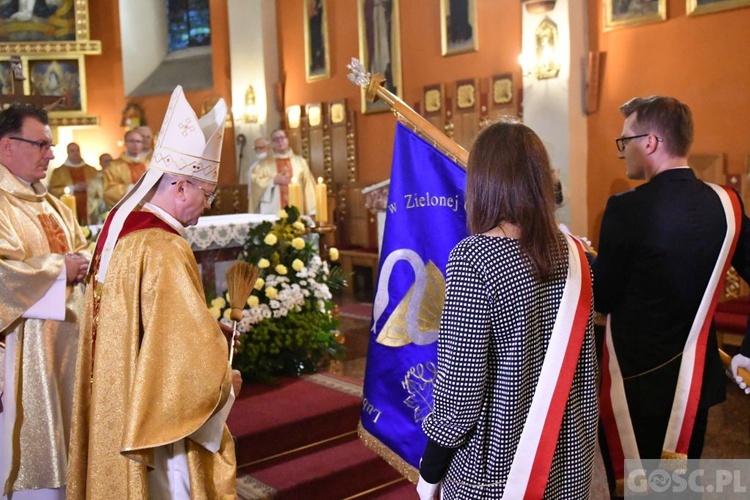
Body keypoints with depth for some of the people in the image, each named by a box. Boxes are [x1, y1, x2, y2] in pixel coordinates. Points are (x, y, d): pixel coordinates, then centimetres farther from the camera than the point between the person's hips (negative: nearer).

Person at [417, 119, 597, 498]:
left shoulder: (473, 257, -21)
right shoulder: (572, 252, -2)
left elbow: (461, 384, -20)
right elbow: (585, 365, 5)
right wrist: (581, 445, 17)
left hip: (494, 466, -5)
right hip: (567, 459, 6)